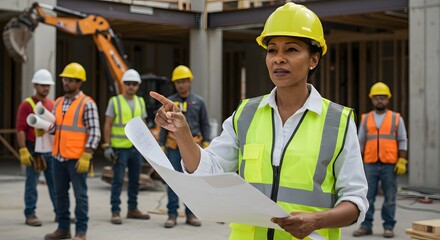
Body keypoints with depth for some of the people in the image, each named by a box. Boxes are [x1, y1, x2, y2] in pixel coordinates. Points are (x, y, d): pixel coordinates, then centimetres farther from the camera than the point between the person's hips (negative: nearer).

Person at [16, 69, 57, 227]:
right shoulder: (27, 105, -6)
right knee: (32, 184, 0)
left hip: (51, 149, 5)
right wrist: (23, 150, -18)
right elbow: (20, 129, -11)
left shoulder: (53, 104, 12)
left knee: (55, 182, 7)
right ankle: (30, 215, 7)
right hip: (34, 150, -5)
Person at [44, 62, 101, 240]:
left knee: (80, 195, -1)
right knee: (60, 193, 12)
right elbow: (53, 126, 17)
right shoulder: (58, 103, 13)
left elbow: (95, 133, -12)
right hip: (59, 157, 7)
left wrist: (86, 157, -18)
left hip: (77, 158, -7)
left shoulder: (87, 104, -8)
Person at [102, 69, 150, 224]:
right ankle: (115, 212, 0)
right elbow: (107, 125, -4)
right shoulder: (115, 101, -3)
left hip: (136, 148, 5)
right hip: (119, 148, -5)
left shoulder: (140, 102, 10)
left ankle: (133, 209, 22)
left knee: (135, 180, 11)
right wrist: (107, 146, -10)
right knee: (118, 180, -4)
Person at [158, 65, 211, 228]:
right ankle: (172, 215, 4)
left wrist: (206, 144, -1)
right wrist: (161, 146, 3)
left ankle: (191, 214, 12)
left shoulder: (198, 102, 6)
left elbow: (205, 125, 8)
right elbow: (163, 126, 9)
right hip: (174, 147, 0)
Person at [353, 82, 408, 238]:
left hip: (390, 165, -2)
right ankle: (366, 226, 8)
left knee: (389, 198, 2)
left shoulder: (396, 118, 6)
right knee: (367, 197, 2)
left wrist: (402, 161, -6)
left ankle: (388, 227, 9)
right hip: (370, 165, 2)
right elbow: (360, 142, 12)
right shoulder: (365, 119, 12)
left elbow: (402, 141, 4)